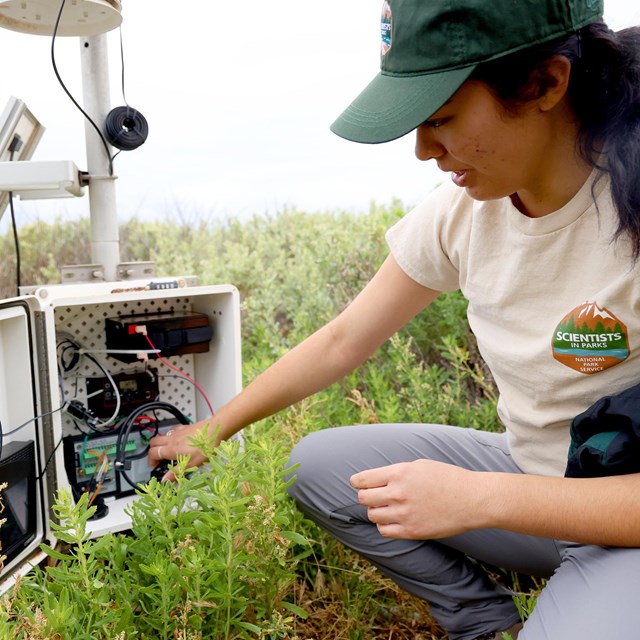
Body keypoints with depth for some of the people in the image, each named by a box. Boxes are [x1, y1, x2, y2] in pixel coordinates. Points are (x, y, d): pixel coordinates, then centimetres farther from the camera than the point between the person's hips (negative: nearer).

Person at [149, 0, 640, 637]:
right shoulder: (461, 211, -8)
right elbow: (341, 341, 0)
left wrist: (479, 498, -28)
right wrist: (211, 431, 4)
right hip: (529, 469, 6)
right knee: (314, 465, -1)